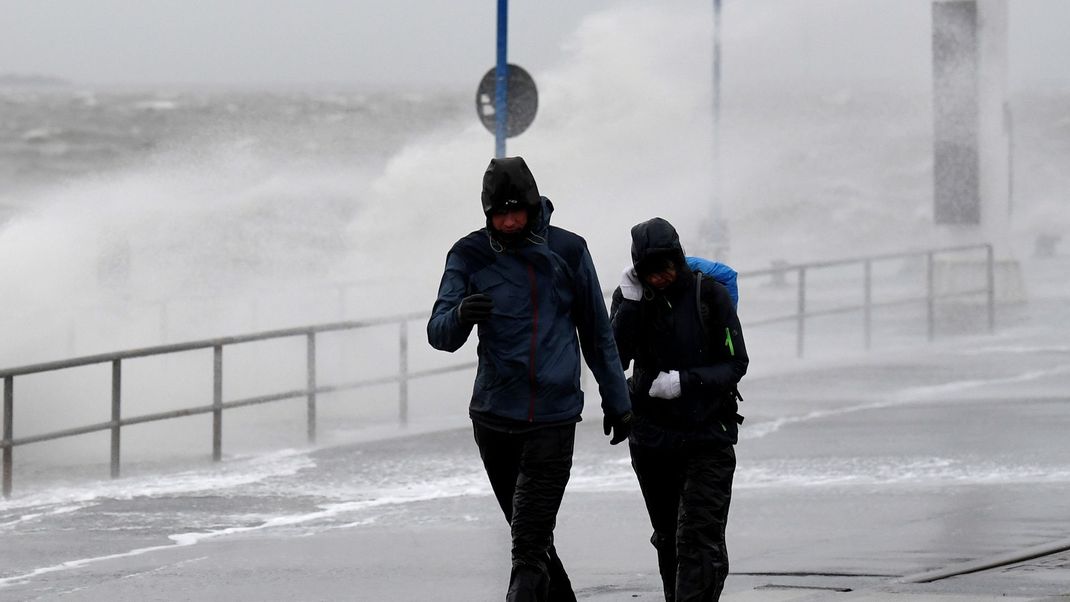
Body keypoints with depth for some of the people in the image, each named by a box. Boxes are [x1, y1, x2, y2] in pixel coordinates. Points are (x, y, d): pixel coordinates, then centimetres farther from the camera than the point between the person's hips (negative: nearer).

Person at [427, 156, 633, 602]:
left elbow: (597, 334, 13)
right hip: (494, 415, 2)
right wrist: (460, 315, -30)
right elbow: (440, 335, -6)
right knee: (531, 539, 12)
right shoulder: (470, 256, 1)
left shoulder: (567, 251, 2)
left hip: (554, 416, -2)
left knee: (530, 547, -12)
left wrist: (617, 400, 17)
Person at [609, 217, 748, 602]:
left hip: (707, 435, -3)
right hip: (651, 436, 3)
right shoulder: (631, 297, 0)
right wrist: (631, 303, -20)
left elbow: (735, 364, -6)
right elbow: (614, 360, -12)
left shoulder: (709, 294, -7)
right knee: (668, 540, 14)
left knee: (699, 538, -15)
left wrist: (685, 382, -20)